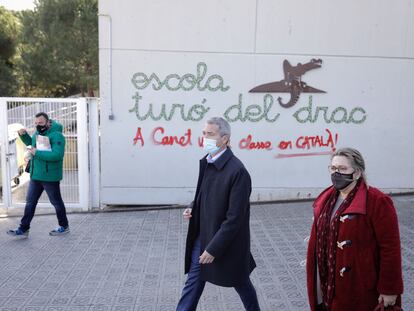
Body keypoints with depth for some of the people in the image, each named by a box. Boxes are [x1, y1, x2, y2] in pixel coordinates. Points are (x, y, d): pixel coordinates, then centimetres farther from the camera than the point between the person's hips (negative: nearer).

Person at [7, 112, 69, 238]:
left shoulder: (56, 135, -17)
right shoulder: (38, 133, 9)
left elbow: (57, 155, -29)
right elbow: (30, 142, 31)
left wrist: (37, 153, -24)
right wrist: (23, 135, 10)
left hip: (50, 177, -8)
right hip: (35, 176, 8)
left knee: (56, 202, 7)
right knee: (30, 202, 11)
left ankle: (64, 227, 24)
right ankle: (23, 229, 18)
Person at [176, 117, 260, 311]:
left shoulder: (237, 171, -24)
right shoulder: (206, 162, 0)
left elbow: (234, 218, -23)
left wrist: (213, 248, -20)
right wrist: (193, 208, -3)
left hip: (226, 242, -6)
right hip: (202, 236, 6)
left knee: (240, 282, 17)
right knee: (193, 281, 13)